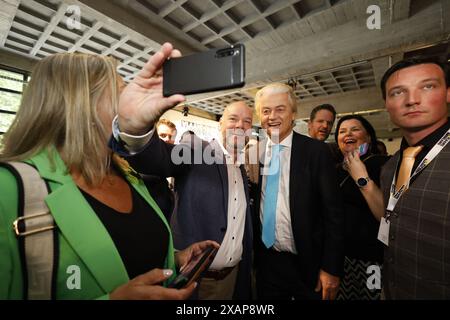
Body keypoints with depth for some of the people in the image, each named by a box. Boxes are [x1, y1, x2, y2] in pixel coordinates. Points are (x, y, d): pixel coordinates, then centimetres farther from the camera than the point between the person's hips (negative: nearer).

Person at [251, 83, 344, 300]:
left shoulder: (316, 151, -11)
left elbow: (333, 213, -10)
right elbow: (252, 204, 4)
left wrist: (331, 268, -9)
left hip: (307, 263, -2)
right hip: (266, 261, 3)